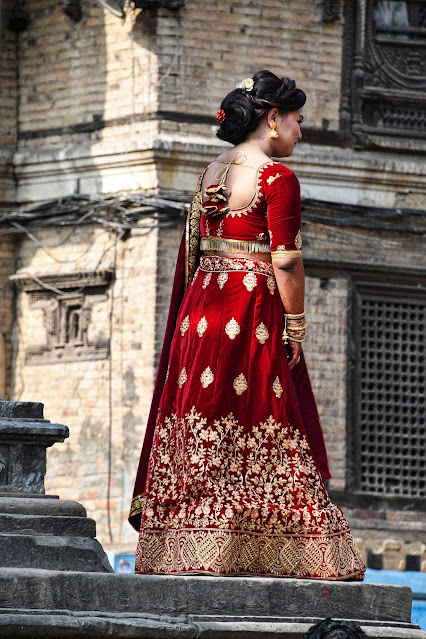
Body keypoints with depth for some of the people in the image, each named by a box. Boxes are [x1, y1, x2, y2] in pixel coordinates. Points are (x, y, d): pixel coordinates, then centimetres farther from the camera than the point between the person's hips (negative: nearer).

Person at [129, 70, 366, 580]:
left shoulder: (212, 172, 12)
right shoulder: (278, 178, -11)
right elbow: (285, 262, -15)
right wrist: (295, 327, -8)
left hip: (201, 309, 7)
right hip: (255, 313, -7)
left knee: (199, 439, 7)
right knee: (260, 438, -3)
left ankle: (184, 550, 6)